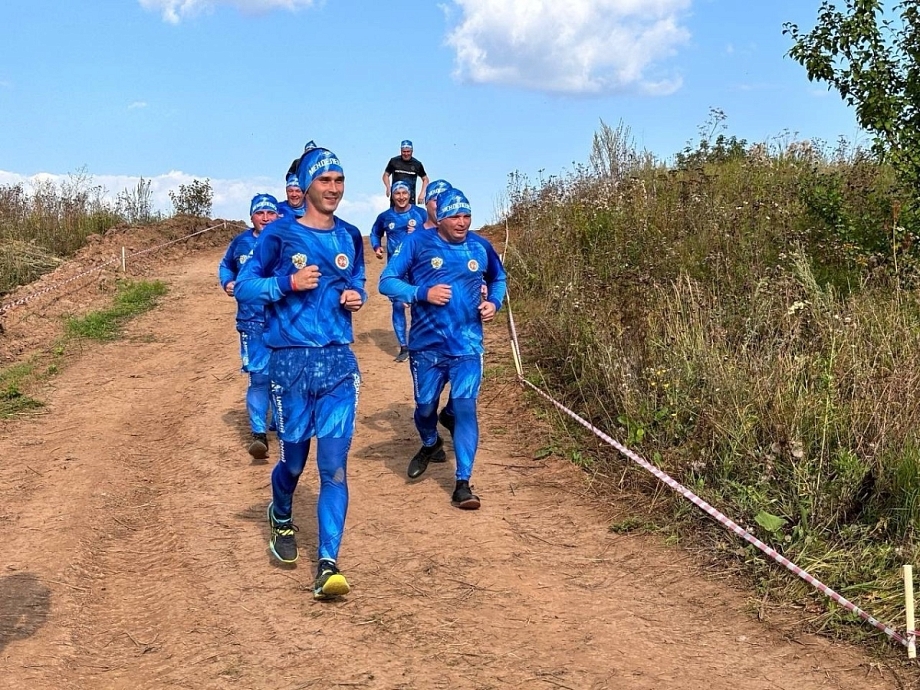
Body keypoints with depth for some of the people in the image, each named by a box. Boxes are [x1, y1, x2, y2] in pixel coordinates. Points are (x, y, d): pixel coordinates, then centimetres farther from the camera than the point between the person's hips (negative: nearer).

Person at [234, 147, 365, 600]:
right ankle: (281, 519, 44)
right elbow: (244, 286, -2)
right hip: (291, 362, -2)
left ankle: (327, 565, -4)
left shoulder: (349, 237, 10)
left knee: (334, 467, -6)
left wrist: (357, 298, 2)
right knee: (294, 459, 10)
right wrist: (287, 283, -18)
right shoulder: (279, 234, -2)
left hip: (339, 362, 2)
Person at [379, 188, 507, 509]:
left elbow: (498, 279, 22)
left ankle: (463, 483, -3)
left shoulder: (480, 246, 3)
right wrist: (422, 293, -23)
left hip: (467, 346, 1)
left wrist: (494, 302, 2)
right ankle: (431, 444, 47)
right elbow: (387, 281, -9)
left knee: (465, 408, -9)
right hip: (426, 346, 0)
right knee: (425, 406, 12)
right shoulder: (417, 243, -6)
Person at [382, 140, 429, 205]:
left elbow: (425, 179, 13)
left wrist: (422, 193, 0)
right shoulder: (394, 161, 3)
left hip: (410, 198, 0)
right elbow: (386, 175, 13)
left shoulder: (417, 164, 3)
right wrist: (388, 187, -5)